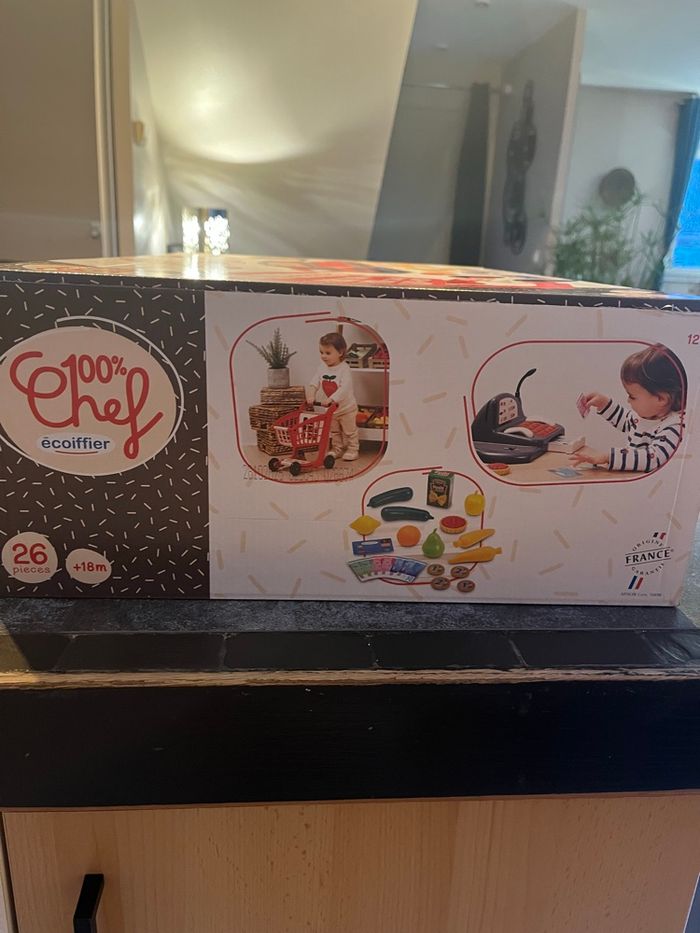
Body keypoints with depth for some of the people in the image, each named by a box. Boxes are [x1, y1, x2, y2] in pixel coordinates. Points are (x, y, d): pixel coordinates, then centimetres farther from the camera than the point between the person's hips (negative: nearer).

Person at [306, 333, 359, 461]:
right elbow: (313, 384, -11)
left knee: (350, 431, 10)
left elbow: (344, 388, -36)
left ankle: (353, 450, 24)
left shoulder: (344, 369, -24)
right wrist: (310, 395, -30)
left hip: (346, 408, -6)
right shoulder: (321, 368, -6)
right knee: (334, 432, 20)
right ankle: (337, 449, 35)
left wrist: (332, 399, -48)